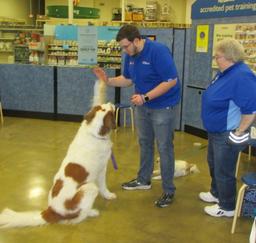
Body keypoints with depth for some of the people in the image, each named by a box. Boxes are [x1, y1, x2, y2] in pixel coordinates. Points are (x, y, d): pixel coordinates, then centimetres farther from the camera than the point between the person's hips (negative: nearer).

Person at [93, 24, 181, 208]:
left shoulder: (158, 51, -24)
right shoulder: (130, 55, -1)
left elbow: (171, 81, -26)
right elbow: (127, 79, 9)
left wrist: (145, 97, -28)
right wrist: (108, 80, -9)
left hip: (163, 107, -7)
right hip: (142, 106, 8)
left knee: (164, 148, -1)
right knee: (144, 143, 18)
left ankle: (169, 190, 10)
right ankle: (144, 180, 36)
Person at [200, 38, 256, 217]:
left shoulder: (242, 76, -27)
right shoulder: (225, 72, 6)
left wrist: (239, 132, -23)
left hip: (227, 135, -10)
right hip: (216, 131, 10)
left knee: (224, 171, 4)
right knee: (214, 164, 25)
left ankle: (227, 207, 22)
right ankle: (216, 194, 45)